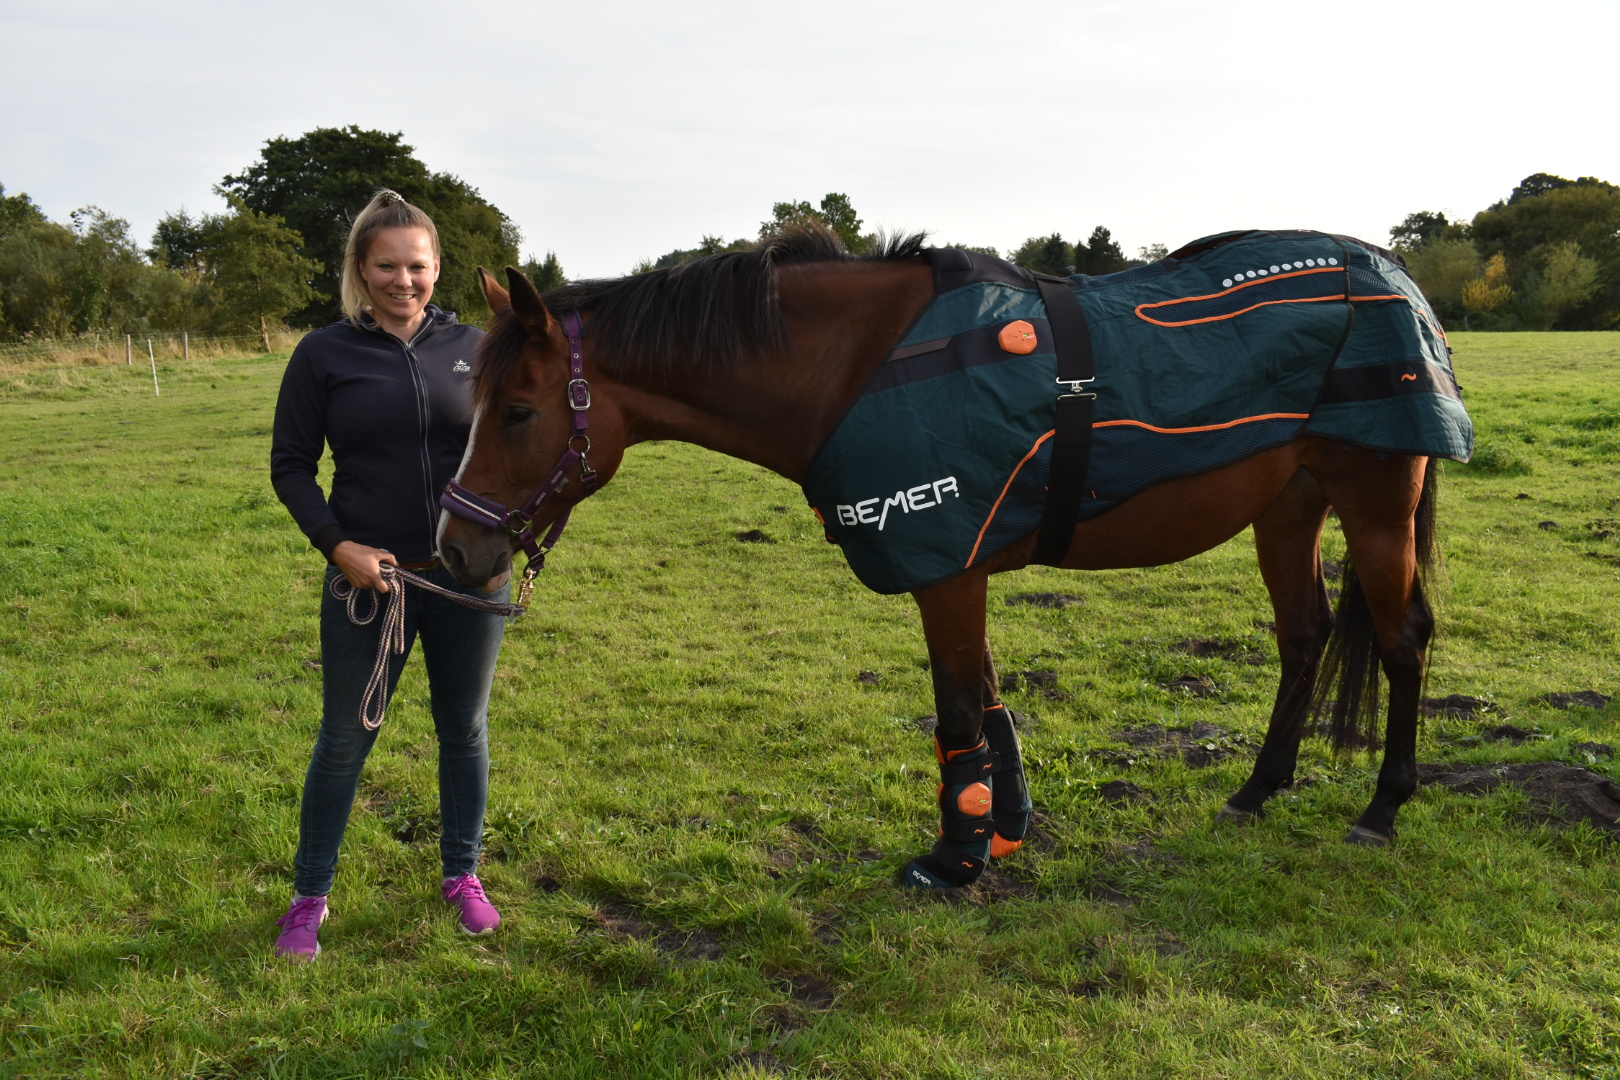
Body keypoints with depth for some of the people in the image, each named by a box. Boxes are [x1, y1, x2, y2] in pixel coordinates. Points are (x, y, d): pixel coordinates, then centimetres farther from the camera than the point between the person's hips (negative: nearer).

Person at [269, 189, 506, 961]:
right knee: (345, 740, 9)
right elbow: (290, 465, 0)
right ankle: (309, 897, 27)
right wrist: (335, 544, -14)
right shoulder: (324, 354, -3)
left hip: (469, 577, 2)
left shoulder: (472, 347, 2)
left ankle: (463, 877, 34)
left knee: (465, 730, 14)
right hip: (368, 577, -2)